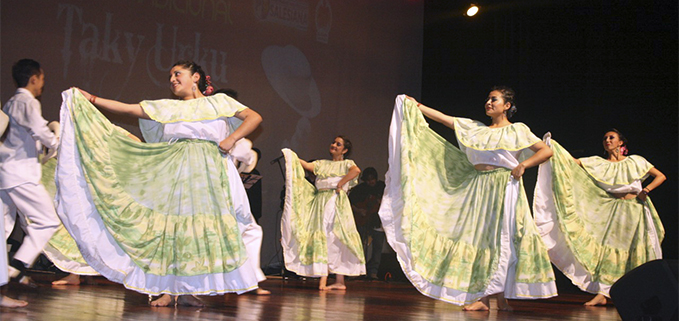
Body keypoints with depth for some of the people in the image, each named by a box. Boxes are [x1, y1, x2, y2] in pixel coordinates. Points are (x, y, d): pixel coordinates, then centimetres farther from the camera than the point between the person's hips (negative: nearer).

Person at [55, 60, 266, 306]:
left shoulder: (218, 102, 10)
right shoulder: (167, 108, 17)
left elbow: (254, 117, 5)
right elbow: (129, 109, 12)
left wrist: (231, 138, -8)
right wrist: (91, 99, 7)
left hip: (210, 173, -2)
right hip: (175, 173, 3)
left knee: (204, 227, -6)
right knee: (170, 224, -4)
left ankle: (187, 290, -1)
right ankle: (170, 289, 1)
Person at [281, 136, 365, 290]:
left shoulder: (346, 163, 8)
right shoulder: (322, 163, 22)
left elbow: (356, 170, -14)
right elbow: (307, 165, 6)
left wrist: (340, 184, -14)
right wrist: (292, 157, -3)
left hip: (337, 202, -4)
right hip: (321, 202, 5)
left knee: (337, 240, -9)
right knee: (321, 238, -5)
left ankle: (339, 281, -8)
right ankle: (323, 280, -8)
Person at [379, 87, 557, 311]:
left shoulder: (517, 130, 3)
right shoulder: (476, 128, 14)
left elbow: (546, 151, 0)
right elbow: (443, 118, 12)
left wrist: (523, 165, -12)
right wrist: (417, 106, 9)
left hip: (505, 190, -4)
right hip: (478, 190, 4)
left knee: (501, 240, -5)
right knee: (479, 239, 1)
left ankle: (501, 297, 0)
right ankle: (482, 297, 3)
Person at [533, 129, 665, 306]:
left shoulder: (635, 161, 6)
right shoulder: (598, 163, 7)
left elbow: (660, 176, 10)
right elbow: (573, 162, -3)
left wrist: (646, 190, -6)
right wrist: (552, 144, -13)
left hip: (635, 210, -1)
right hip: (612, 210, 1)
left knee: (639, 252, -1)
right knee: (607, 247, -5)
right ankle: (601, 294, -5)